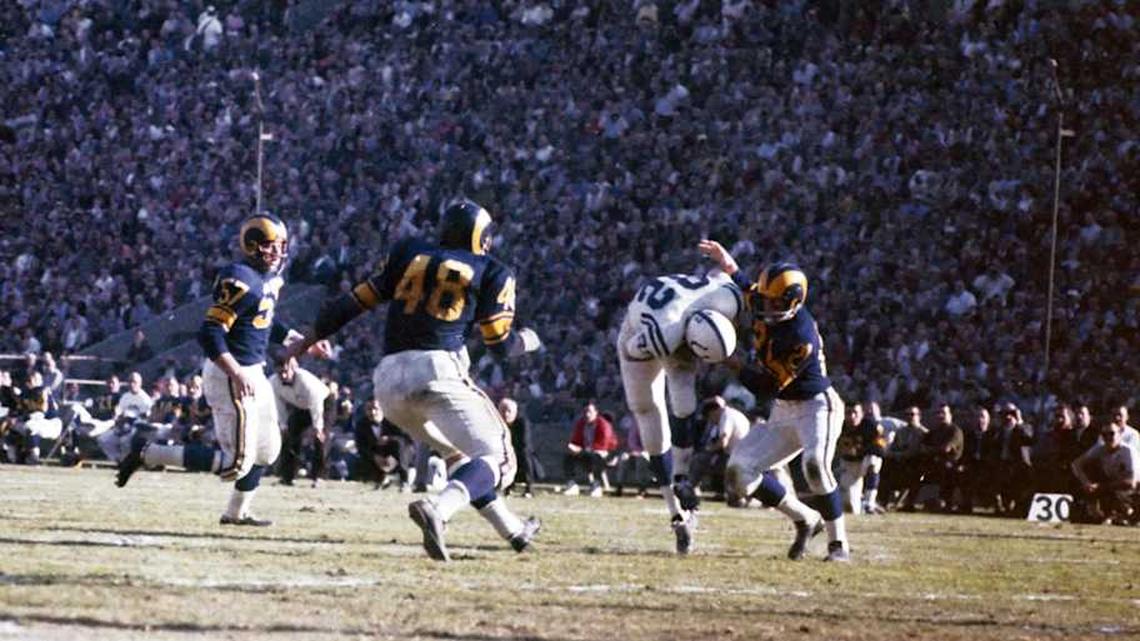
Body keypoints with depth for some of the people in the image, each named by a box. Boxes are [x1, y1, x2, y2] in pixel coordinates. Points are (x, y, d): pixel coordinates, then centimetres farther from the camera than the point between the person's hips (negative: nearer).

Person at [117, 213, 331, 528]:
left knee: (267, 449, 22)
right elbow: (210, 334, -26)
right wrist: (237, 375, -29)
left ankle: (237, 512, 36)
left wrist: (302, 342, 23)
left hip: (253, 372, 10)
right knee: (237, 462, -10)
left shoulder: (270, 279, 9)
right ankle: (146, 454, -5)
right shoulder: (240, 281, -21)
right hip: (232, 376, -10)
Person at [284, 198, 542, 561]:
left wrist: (310, 340, 27)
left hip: (389, 380, 6)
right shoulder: (491, 274, 10)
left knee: (456, 452, 26)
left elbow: (358, 300, 18)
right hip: (437, 368, -6)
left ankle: (511, 529, 27)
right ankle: (437, 509, -35)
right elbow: (500, 345, 8)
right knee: (495, 459, -7)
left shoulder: (409, 254, 19)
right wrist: (528, 341, 31)